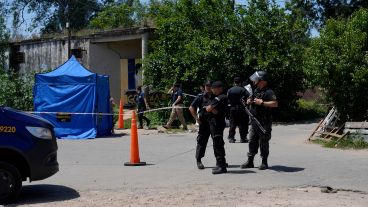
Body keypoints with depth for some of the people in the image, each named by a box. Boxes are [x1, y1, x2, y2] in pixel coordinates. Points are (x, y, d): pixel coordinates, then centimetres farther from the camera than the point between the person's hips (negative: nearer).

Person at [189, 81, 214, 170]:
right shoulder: (201, 96, -2)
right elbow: (191, 107, -4)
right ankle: (198, 160, 9)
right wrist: (197, 119, -10)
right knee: (202, 141, 0)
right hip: (204, 122, -4)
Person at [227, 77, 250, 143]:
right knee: (242, 124, 4)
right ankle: (243, 138, 5)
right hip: (241, 108, -3)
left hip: (232, 108, 3)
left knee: (232, 124, 10)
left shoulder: (229, 90, 3)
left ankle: (231, 138, 9)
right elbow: (249, 97, -16)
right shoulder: (243, 90, -6)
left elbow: (227, 99, 2)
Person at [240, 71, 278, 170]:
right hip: (254, 120, 8)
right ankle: (250, 161, 17)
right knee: (252, 141, 10)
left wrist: (262, 103, -23)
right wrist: (249, 101, 6)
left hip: (264, 122, -8)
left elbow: (275, 103, -24)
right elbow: (252, 100, 29)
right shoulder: (256, 90, 14)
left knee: (263, 142, -1)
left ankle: (264, 162, 9)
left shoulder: (268, 92, -13)